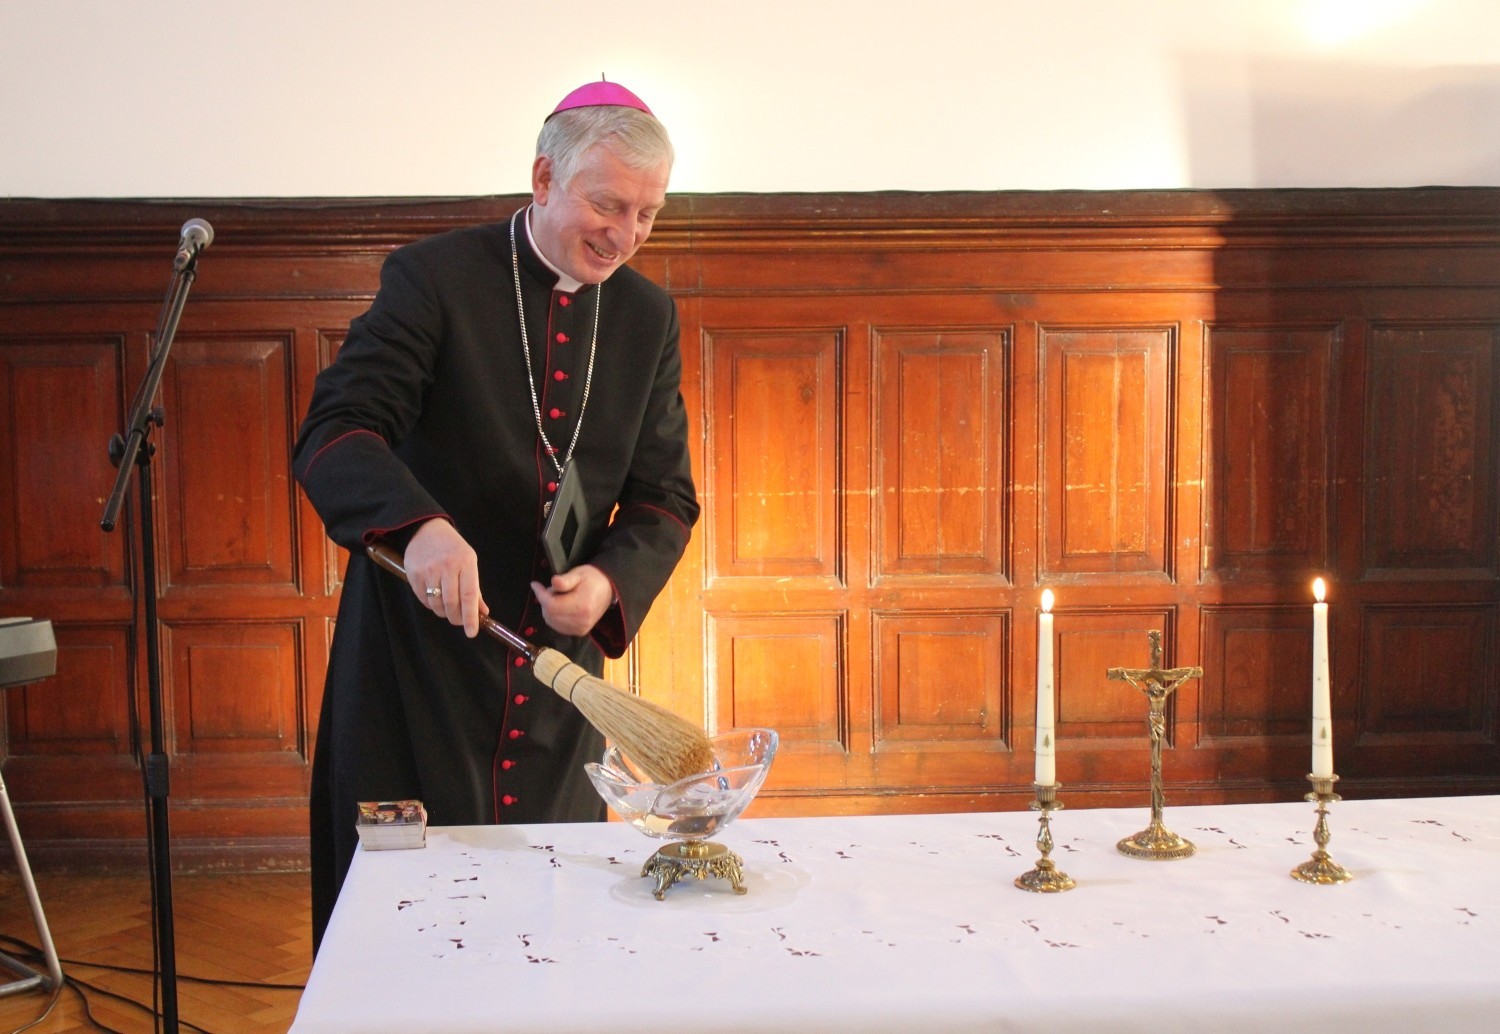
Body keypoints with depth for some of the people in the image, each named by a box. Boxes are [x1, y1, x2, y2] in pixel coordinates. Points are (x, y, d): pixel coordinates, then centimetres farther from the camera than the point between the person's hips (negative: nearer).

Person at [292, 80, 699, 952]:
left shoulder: (648, 316, 5)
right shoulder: (434, 278, -10)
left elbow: (665, 496, 6)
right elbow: (334, 435, -18)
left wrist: (611, 581, -16)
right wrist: (419, 524, -38)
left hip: (563, 662, 4)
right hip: (421, 663, -4)